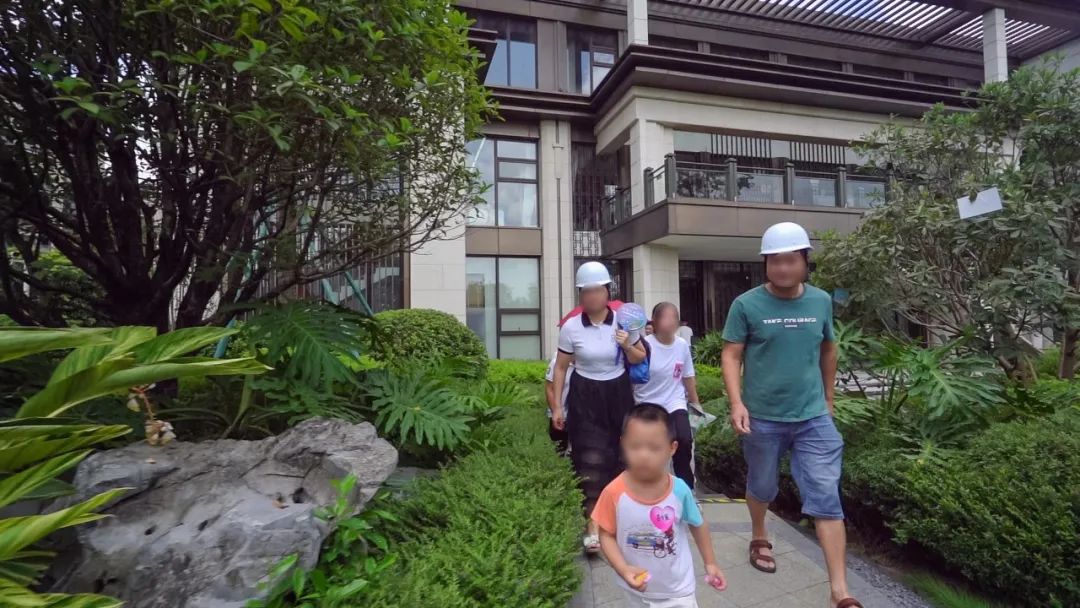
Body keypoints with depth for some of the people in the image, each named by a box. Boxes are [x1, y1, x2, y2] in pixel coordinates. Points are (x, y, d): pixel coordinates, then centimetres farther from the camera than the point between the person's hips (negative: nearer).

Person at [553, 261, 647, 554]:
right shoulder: (570, 327, -8)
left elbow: (640, 360, 7)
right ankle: (592, 523, 6)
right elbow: (561, 367, 1)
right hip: (585, 398, -2)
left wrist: (628, 346, -16)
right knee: (591, 459, -6)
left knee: (620, 455, 14)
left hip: (618, 395, 2)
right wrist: (557, 405, 0)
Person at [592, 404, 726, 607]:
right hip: (638, 589, 1)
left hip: (677, 589, -1)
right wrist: (623, 569, -24)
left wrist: (710, 563, 4)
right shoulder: (614, 492, -25)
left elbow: (698, 526, -3)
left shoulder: (679, 490, -22)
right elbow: (606, 535, -12)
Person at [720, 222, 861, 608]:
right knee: (762, 488, 19)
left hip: (813, 418, 2)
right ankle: (760, 538, 47)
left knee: (827, 498, 1)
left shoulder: (821, 301, 1)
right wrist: (737, 403, -21)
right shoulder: (746, 305, -11)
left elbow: (828, 349, 14)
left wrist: (829, 397, 20)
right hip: (763, 418, -2)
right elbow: (731, 356, -9)